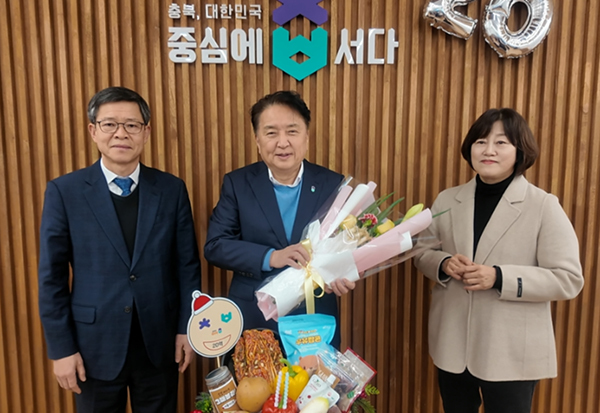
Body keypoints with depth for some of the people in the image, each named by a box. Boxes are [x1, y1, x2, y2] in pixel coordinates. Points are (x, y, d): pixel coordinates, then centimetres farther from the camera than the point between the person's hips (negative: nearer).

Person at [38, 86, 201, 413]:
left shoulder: (172, 189, -2)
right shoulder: (64, 191, -6)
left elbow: (187, 265, 1)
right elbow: (52, 276, -4)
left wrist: (186, 328, 0)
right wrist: (61, 348, -5)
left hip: (159, 343, 1)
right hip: (95, 346, -1)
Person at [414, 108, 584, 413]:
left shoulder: (544, 206, -9)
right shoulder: (447, 200, 2)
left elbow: (568, 279, -11)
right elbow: (422, 254, 9)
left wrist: (499, 278, -23)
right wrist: (444, 264, -14)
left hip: (511, 353, -3)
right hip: (452, 345, 4)